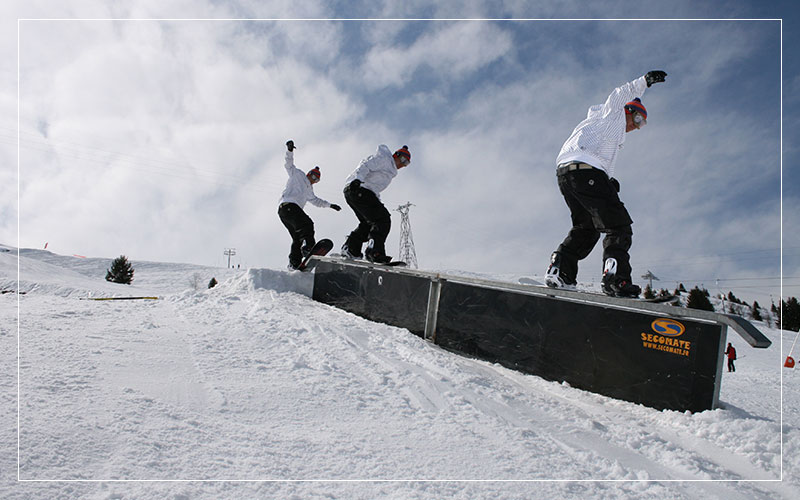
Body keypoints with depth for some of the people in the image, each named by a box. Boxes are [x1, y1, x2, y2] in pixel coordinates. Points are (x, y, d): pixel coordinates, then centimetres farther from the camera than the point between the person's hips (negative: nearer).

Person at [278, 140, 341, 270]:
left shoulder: (309, 190, 34)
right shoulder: (298, 175, 13)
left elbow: (315, 200, 46)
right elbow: (289, 165, 0)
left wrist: (329, 205, 43)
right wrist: (290, 151, -15)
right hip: (288, 205, -9)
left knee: (298, 237, 4)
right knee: (307, 224, -27)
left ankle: (294, 264, 2)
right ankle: (308, 248, -42)